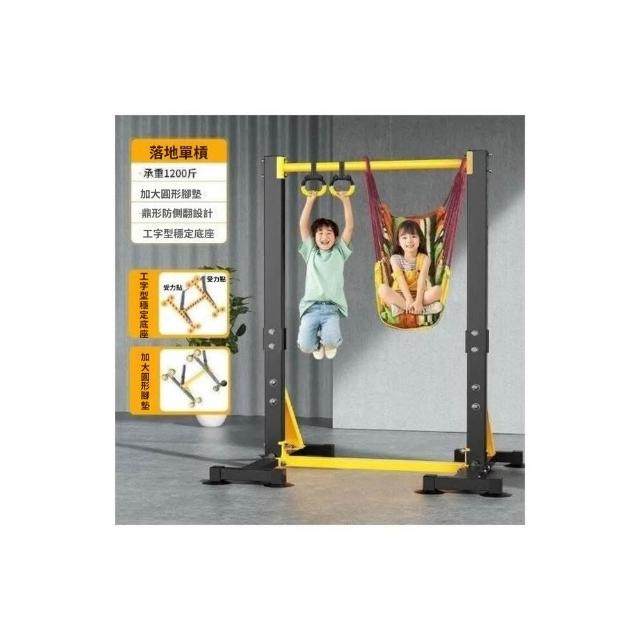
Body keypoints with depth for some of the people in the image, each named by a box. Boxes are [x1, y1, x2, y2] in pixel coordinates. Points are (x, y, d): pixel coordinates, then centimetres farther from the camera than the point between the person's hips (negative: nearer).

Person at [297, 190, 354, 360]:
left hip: (332, 308, -1)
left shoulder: (339, 252, 14)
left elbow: (349, 226, 6)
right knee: (305, 346, -20)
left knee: (330, 341, -28)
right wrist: (310, 200, -1)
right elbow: (303, 226, 7)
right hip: (311, 307, 1)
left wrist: (345, 199, -2)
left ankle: (330, 341, 11)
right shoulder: (311, 252, 16)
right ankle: (317, 343, 18)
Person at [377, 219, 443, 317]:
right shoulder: (395, 258, 1)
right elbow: (401, 280, -12)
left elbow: (421, 280, -13)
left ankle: (402, 307, -31)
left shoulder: (424, 258, 1)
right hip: (400, 295, 0)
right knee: (382, 289, -30)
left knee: (437, 290, -27)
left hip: (419, 295, 0)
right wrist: (409, 299, -27)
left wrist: (418, 301, -29)